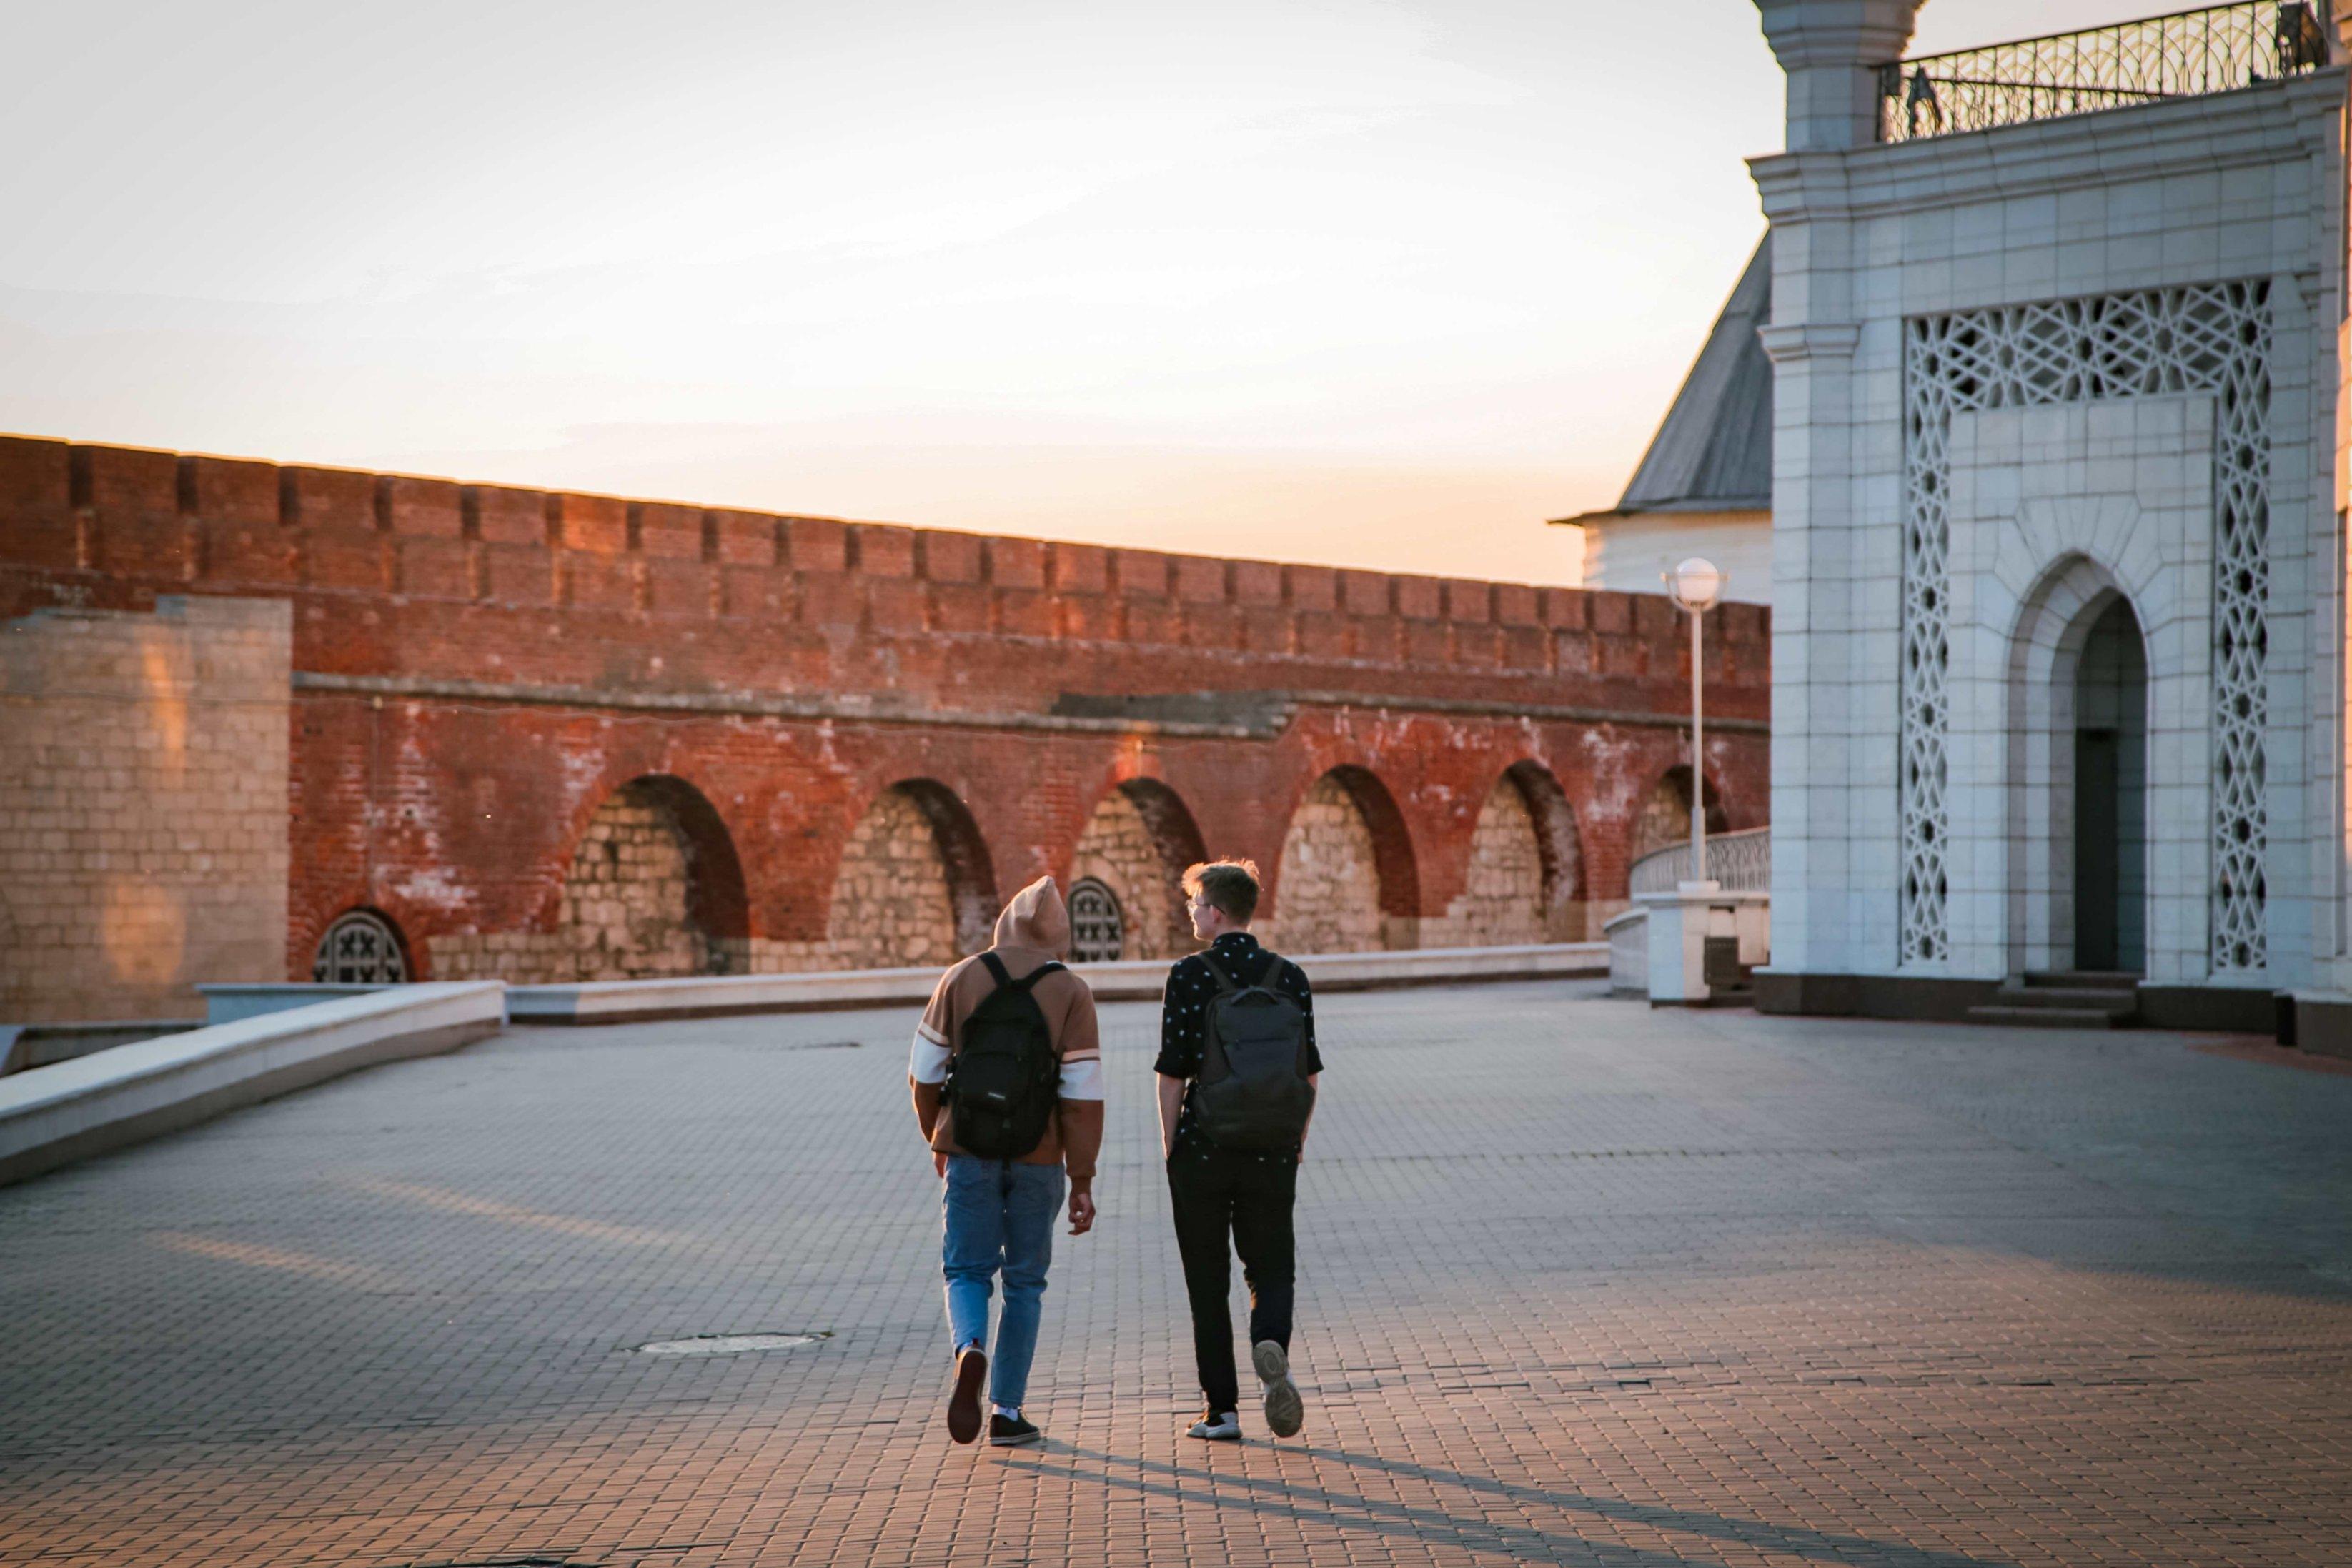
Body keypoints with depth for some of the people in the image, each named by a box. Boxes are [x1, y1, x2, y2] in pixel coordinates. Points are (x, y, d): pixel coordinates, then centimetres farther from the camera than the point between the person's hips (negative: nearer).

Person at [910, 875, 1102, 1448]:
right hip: (1038, 1159, 0)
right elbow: (1082, 1097, -9)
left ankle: (970, 1349, -22)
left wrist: (936, 1139, 19)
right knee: (1024, 1281, 12)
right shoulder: (1071, 993, -5)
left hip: (970, 1152, 0)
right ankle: (1006, 1411, 12)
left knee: (967, 1271, 9)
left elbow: (926, 1073, 3)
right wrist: (1082, 1181, -5)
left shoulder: (961, 979, 0)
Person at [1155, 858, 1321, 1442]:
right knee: (1272, 1268, 12)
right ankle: (1272, 1348, -19)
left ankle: (1221, 1409, 9)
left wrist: (1170, 1144, 2)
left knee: (1208, 1282, 8)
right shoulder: (1290, 976, 3)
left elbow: (1173, 1070, -8)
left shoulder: (1190, 975, -7)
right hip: (1272, 1152, 2)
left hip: (1203, 1147, -2)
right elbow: (1309, 1071, 5)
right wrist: (1297, 1140, 16)